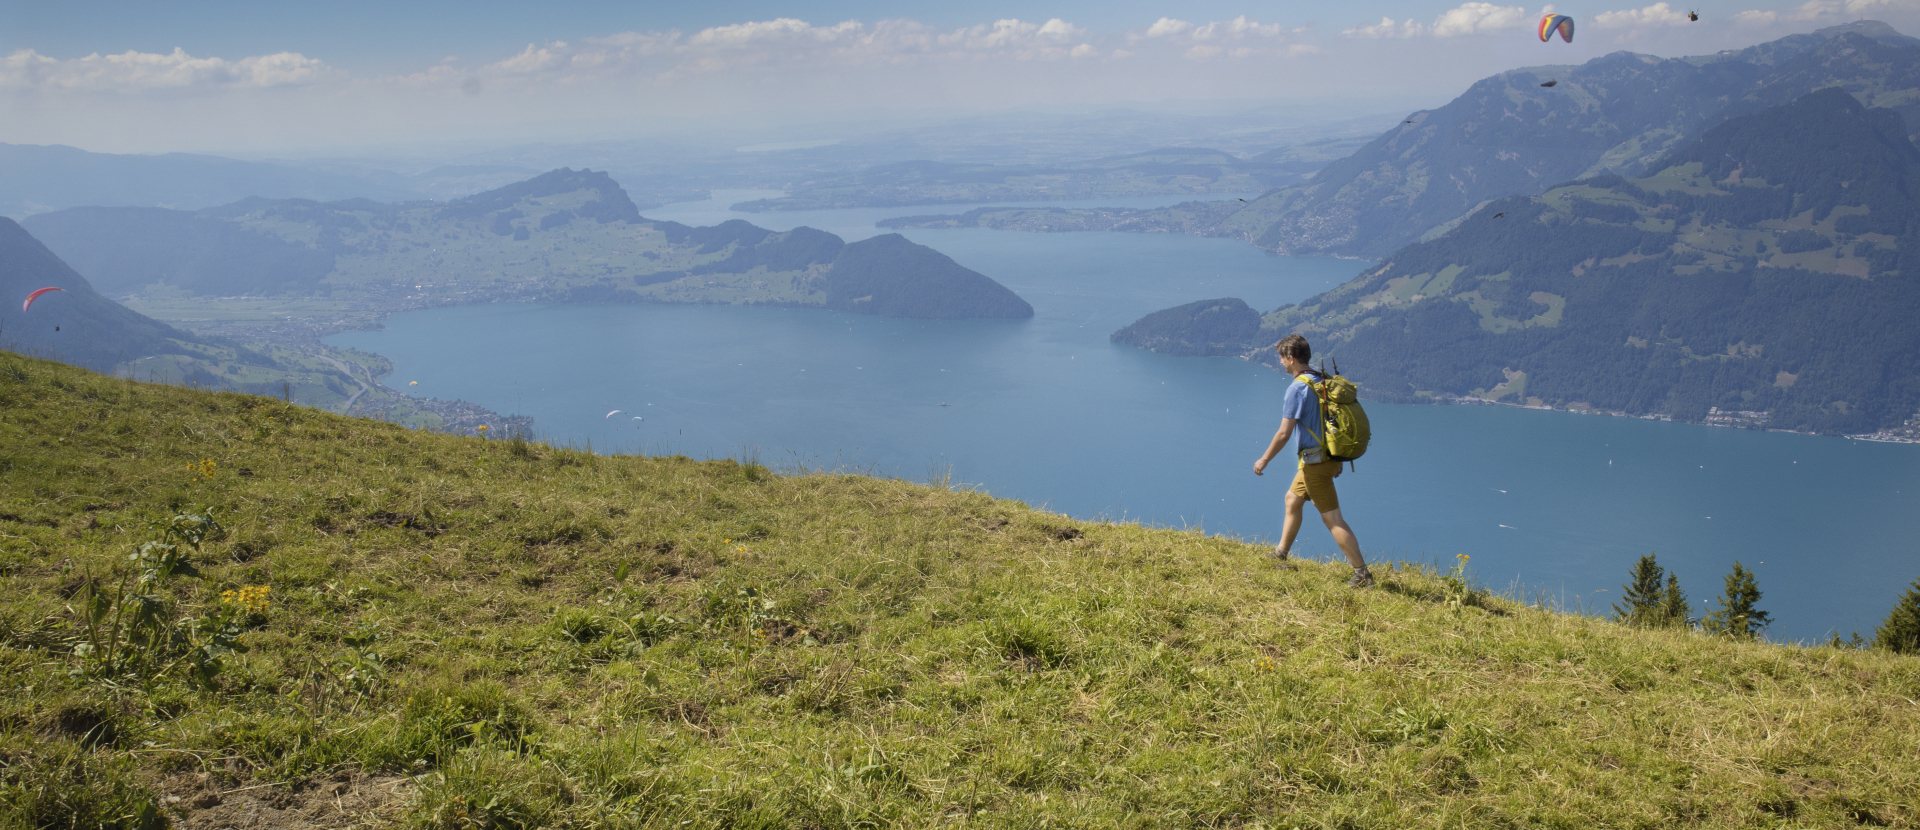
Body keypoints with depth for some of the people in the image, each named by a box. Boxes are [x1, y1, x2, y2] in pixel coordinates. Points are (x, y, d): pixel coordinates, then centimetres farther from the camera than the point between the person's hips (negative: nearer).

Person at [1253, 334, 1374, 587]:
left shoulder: (1297, 388, -17)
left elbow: (1284, 433, -18)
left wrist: (1264, 460, -6)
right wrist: (1336, 460, 22)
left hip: (1315, 459, -9)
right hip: (1330, 455, 10)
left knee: (1332, 518, -6)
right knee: (1293, 499, 25)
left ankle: (1362, 573, -5)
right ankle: (1281, 552, 37)